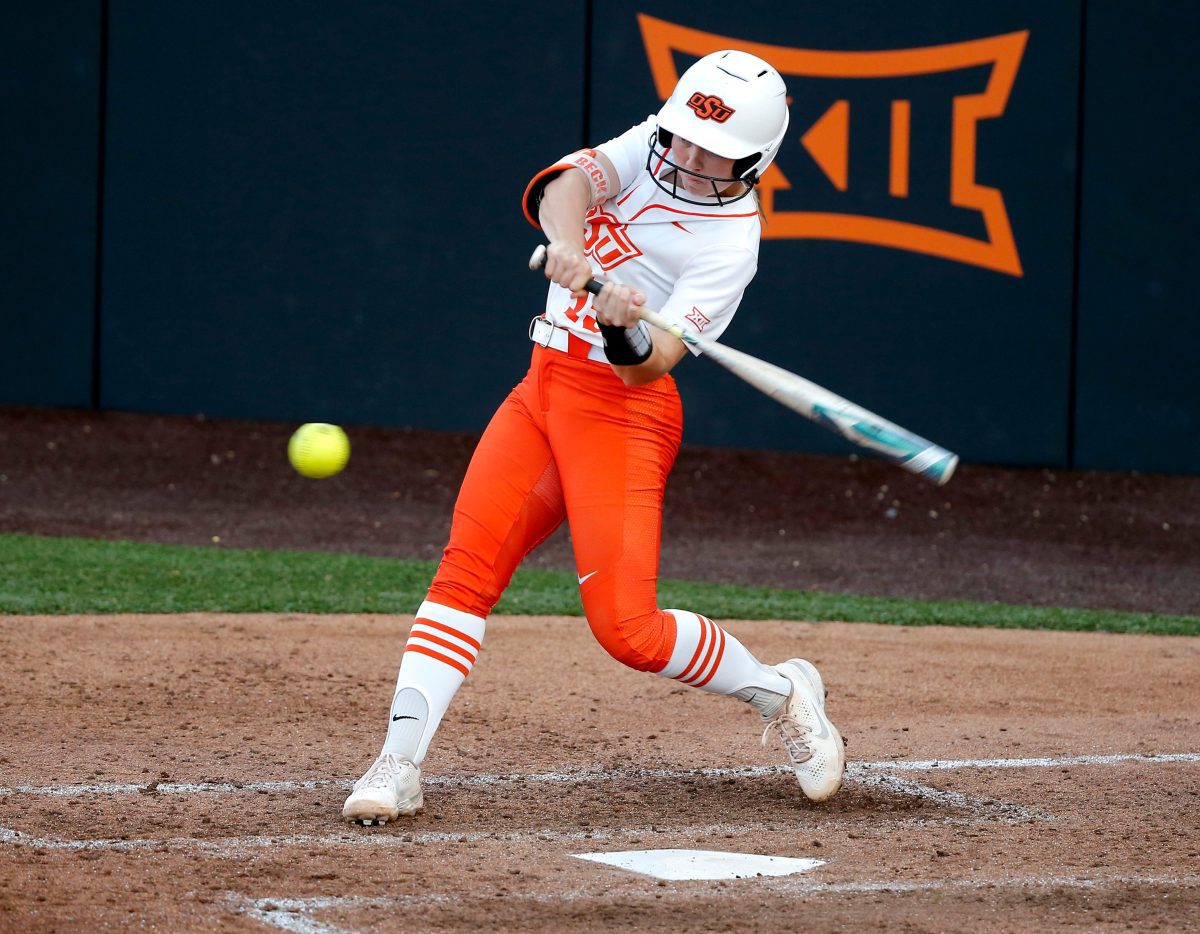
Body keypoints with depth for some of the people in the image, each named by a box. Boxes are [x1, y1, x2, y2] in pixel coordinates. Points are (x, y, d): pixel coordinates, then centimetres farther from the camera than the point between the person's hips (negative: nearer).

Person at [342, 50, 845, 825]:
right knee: (466, 568, -8)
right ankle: (400, 766, -11)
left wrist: (626, 331, -43)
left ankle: (781, 694, 11)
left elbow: (650, 367, -21)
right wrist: (568, 246, -39)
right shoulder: (649, 149, 4)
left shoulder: (731, 243, -13)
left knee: (625, 626, -12)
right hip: (546, 385, 6)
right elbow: (572, 181, -18)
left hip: (624, 410, -6)